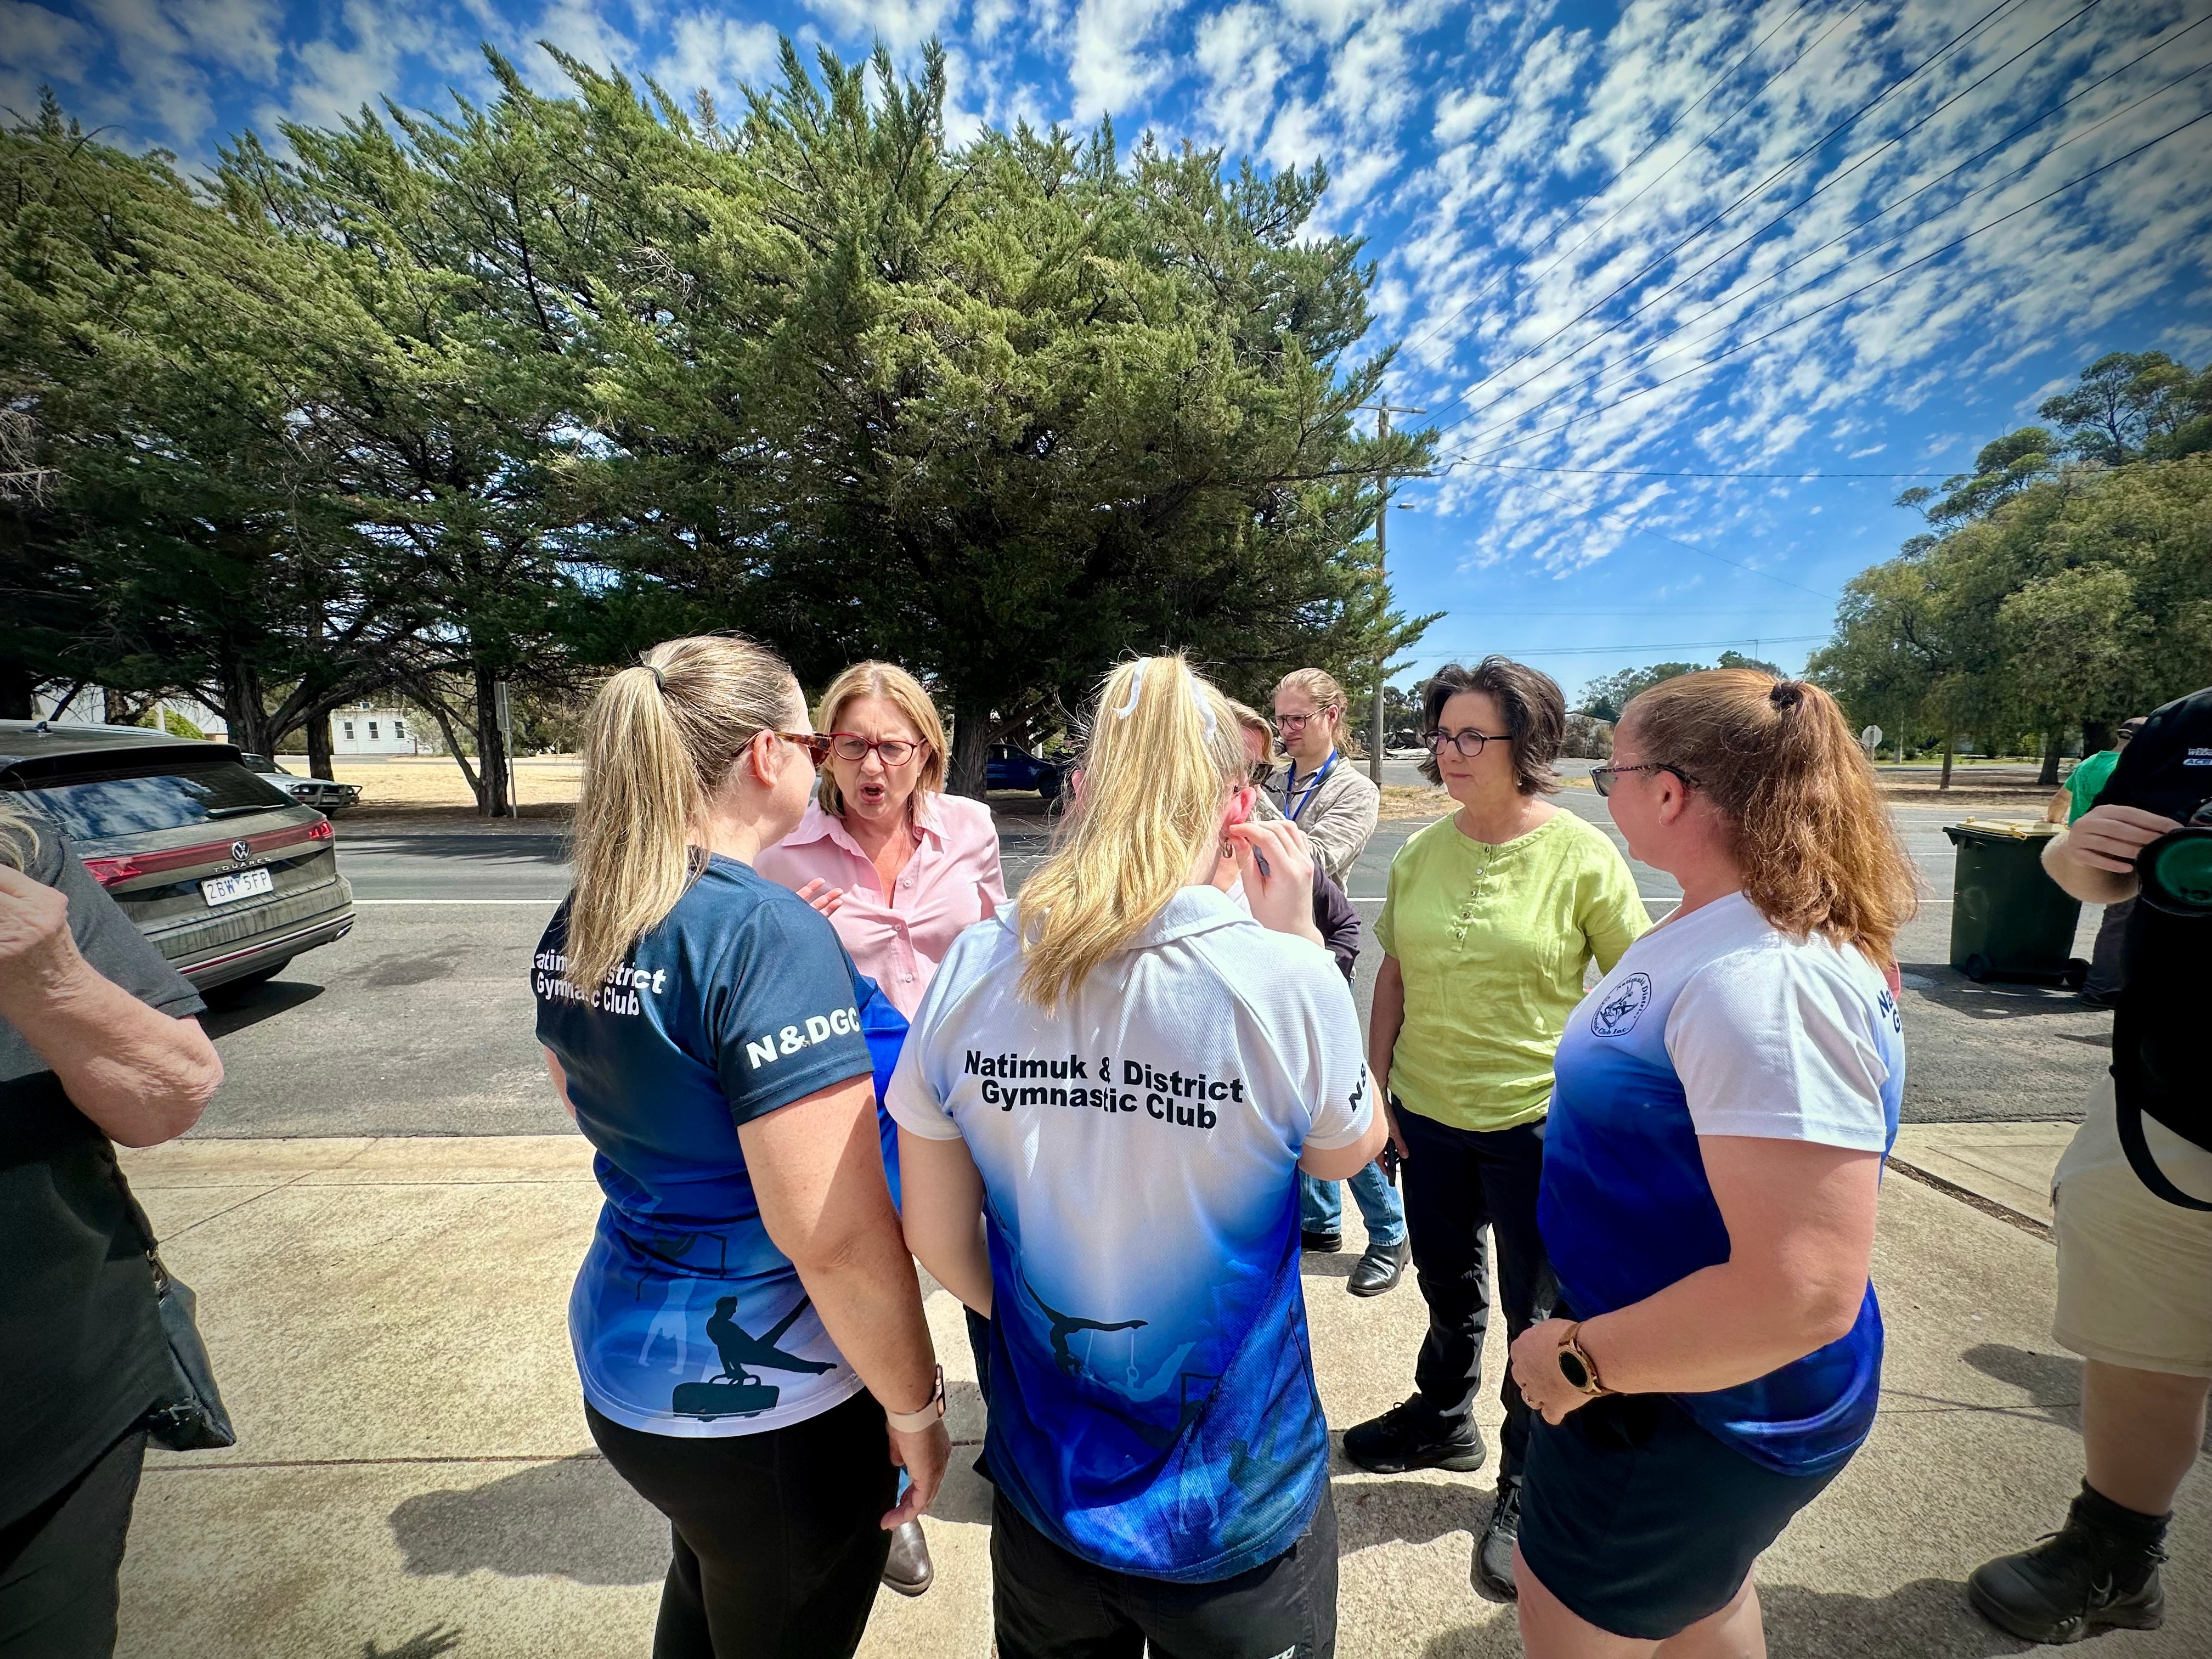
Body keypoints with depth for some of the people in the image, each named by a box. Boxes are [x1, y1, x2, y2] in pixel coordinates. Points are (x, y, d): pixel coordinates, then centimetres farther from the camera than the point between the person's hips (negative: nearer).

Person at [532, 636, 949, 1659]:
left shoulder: (576, 925, -2)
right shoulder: (769, 933, -29)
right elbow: (834, 1236, -28)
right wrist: (914, 1409, -15)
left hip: (620, 1363, 8)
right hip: (764, 1407, -7)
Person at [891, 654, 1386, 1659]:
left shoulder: (971, 973, -18)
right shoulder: (1284, 984, -27)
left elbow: (939, 1236, -6)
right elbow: (1349, 1151, -5)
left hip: (1047, 1488, 3)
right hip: (1237, 1503, -2)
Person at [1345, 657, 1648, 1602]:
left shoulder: (1582, 857, -13)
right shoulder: (1421, 852, -2)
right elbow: (1395, 975, 5)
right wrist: (1377, 1086, 3)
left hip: (1538, 1123, -3)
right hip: (1427, 1115, 4)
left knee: (1539, 1315, 14)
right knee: (1449, 1287, 24)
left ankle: (1526, 1494, 37)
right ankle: (1443, 1420, 49)